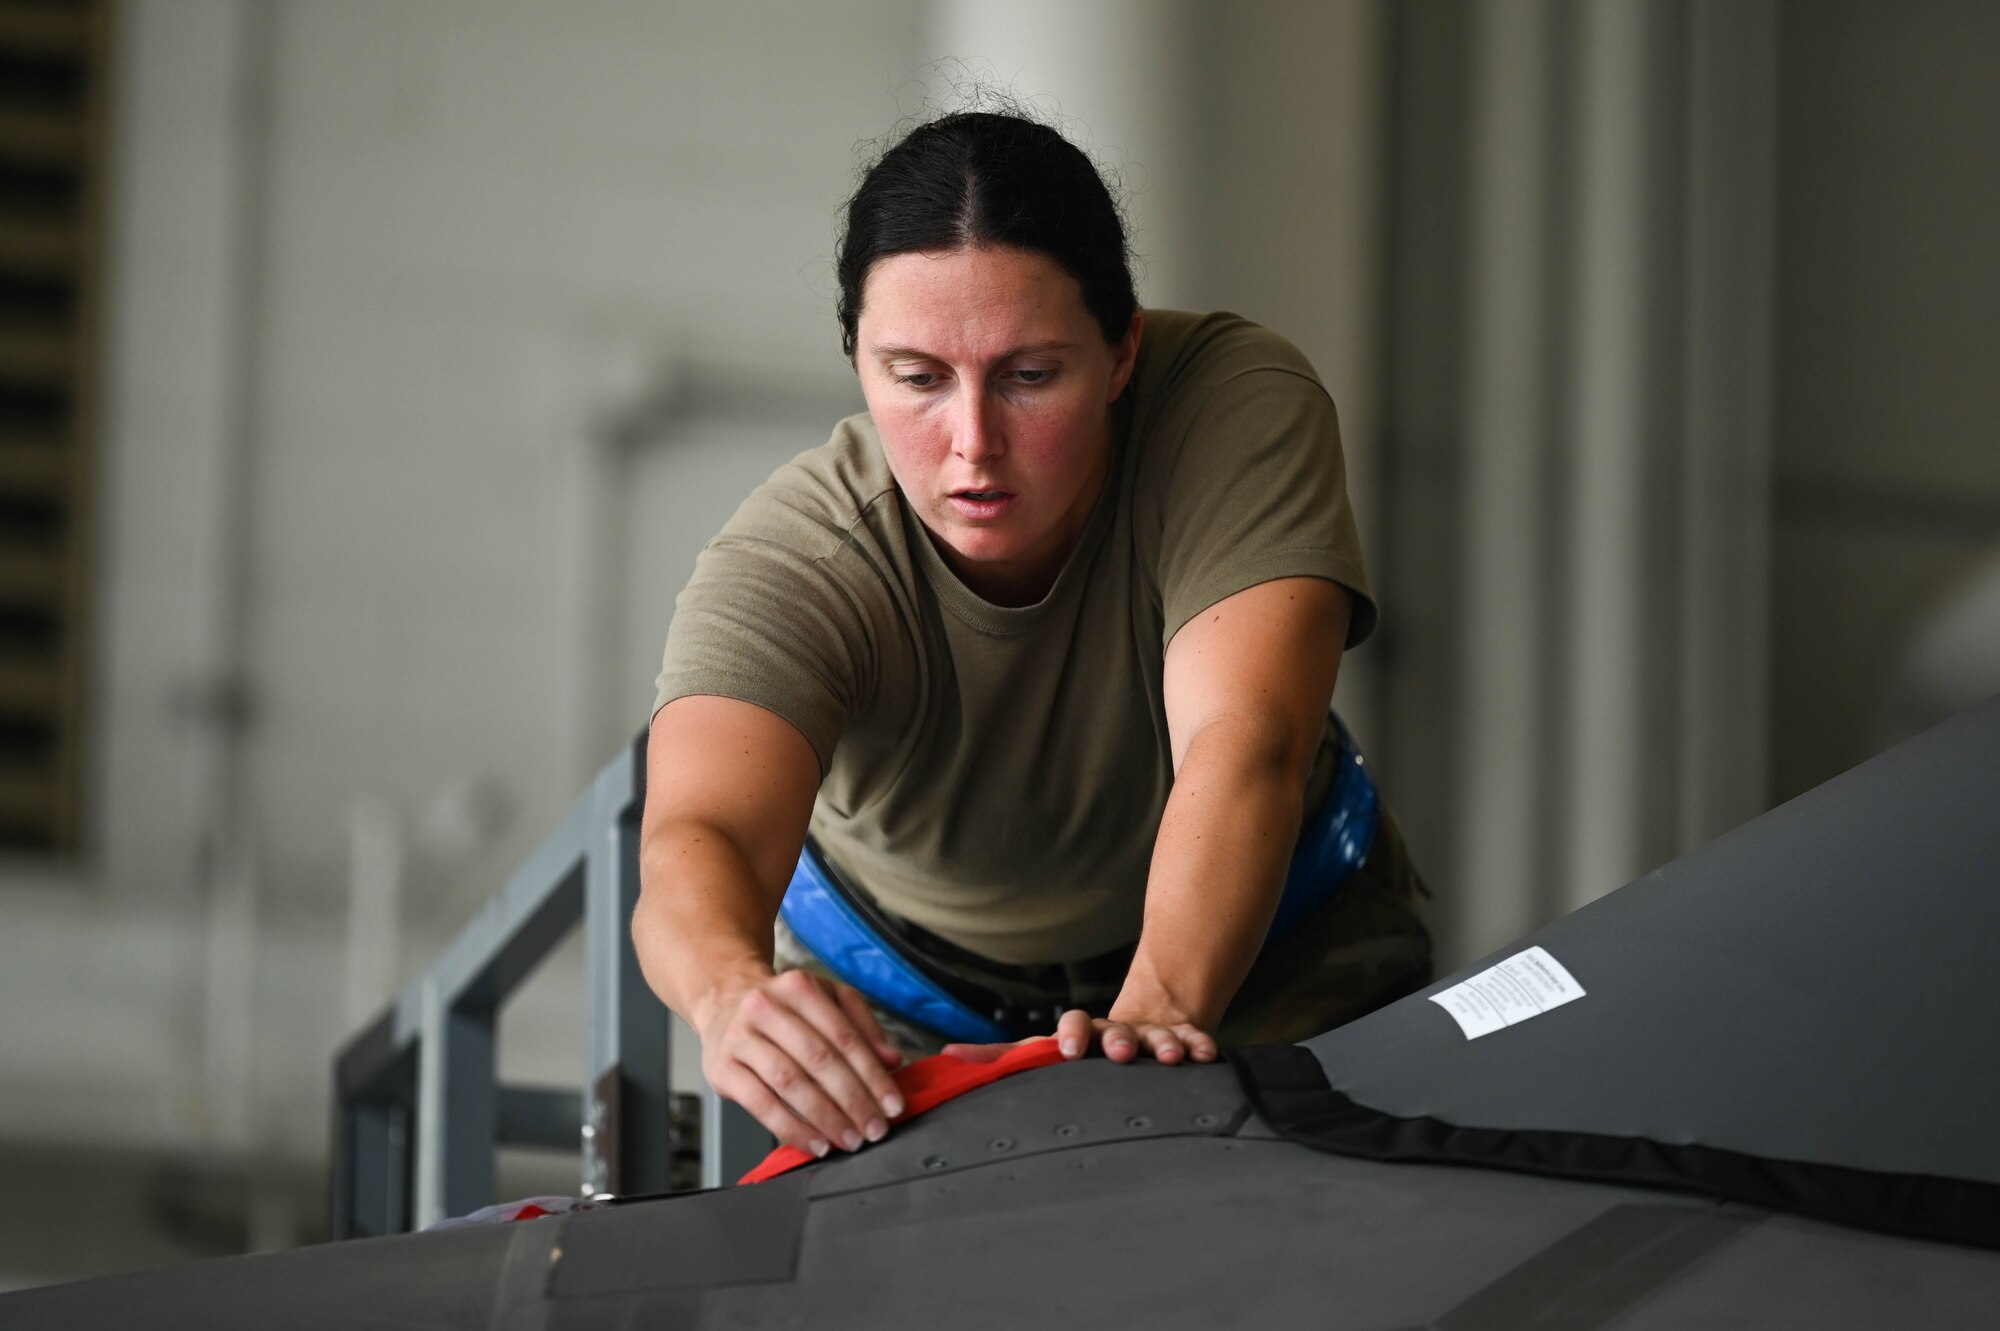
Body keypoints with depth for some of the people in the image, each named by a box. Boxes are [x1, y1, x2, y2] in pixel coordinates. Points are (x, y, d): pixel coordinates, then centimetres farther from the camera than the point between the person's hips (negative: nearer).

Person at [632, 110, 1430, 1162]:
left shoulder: (1241, 405, -28)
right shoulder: (792, 558, -27)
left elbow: (1243, 747, -41)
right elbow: (694, 840, -45)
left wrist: (1160, 1009, -60)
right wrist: (736, 993, -70)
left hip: (1270, 961, -1)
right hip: (912, 997, 1)